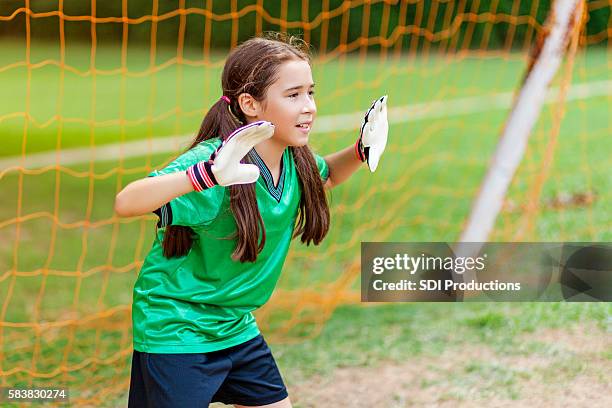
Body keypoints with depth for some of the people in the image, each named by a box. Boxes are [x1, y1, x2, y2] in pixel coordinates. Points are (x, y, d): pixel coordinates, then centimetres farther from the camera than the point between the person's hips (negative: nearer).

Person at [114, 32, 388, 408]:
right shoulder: (212, 160, -26)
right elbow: (126, 203, -39)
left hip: (237, 327, 7)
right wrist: (205, 174, -53)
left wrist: (360, 151, -1)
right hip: (175, 331, -7)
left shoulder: (295, 159, -4)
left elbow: (324, 177, 21)